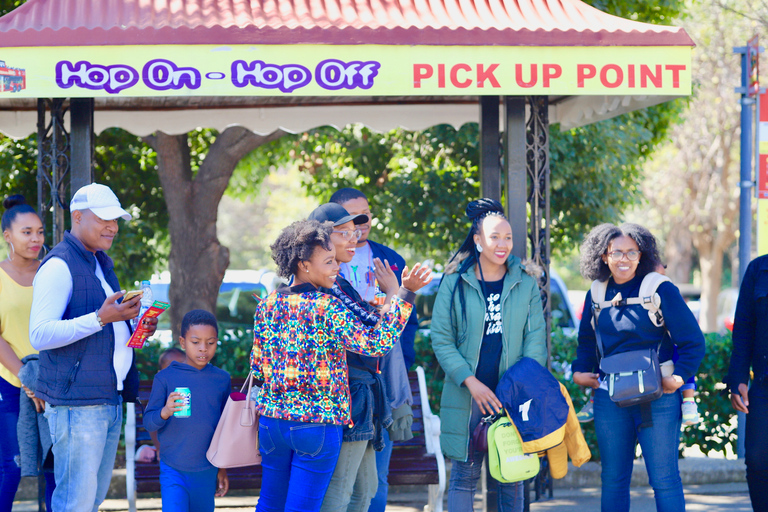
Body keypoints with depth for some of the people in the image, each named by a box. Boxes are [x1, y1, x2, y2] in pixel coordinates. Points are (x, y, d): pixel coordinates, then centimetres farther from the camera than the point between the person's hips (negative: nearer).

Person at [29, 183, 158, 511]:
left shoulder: (102, 263, 19)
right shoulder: (59, 266, -11)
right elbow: (39, 335, -21)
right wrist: (101, 318, -27)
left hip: (110, 399, 9)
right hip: (76, 402, -9)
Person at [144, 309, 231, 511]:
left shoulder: (222, 380, 5)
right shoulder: (165, 378, -4)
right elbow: (148, 422, -6)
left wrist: (223, 469, 18)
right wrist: (165, 412, -28)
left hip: (206, 472, 3)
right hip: (173, 470, -3)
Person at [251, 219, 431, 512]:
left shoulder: (267, 305, 4)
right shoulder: (326, 307, -15)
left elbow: (257, 366, 10)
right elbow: (376, 343, -22)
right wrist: (405, 294, -21)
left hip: (272, 420, 6)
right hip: (318, 423, -6)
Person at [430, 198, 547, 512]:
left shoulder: (525, 281, 6)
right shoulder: (455, 282, 1)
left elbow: (536, 334, 3)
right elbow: (441, 338, -1)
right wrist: (471, 381, -11)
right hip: (467, 395, -1)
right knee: (464, 476, 0)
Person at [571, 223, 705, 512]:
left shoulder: (660, 290, -5)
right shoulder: (597, 295, 8)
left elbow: (693, 341, -3)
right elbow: (586, 342, 22)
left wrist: (679, 377, -12)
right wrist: (580, 371, 7)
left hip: (657, 398, -4)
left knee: (664, 478, -3)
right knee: (613, 479, 9)